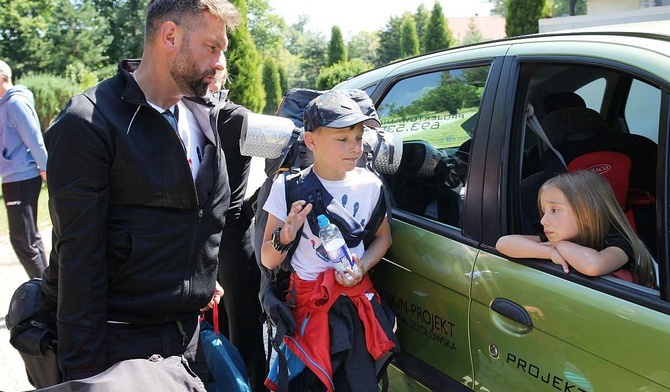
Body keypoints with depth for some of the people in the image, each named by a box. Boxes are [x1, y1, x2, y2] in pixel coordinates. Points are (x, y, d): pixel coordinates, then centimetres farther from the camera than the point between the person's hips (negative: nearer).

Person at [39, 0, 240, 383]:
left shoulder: (205, 120, 8)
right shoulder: (89, 123, -14)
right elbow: (79, 256, -17)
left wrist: (206, 279, 8)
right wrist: (84, 370, -16)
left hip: (189, 333, 6)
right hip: (118, 341, -6)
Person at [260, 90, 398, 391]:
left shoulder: (370, 185, -6)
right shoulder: (288, 187, -11)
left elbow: (383, 237, 11)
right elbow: (268, 261, -7)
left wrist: (362, 268, -7)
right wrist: (286, 236, -27)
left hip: (358, 297, 2)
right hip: (307, 301, -1)